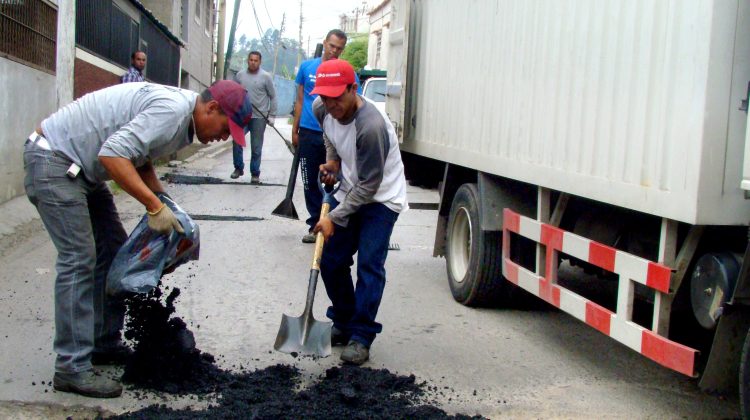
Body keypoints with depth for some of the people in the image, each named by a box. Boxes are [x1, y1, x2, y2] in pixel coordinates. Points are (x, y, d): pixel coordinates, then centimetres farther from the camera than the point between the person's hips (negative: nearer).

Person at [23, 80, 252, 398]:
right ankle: (71, 368, -10)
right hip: (53, 159, -11)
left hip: (81, 168, 11)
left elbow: (139, 159, 20)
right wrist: (155, 206, -28)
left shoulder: (182, 119, 9)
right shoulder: (172, 109, -24)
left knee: (113, 251, 12)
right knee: (79, 260, -14)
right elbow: (112, 154, -33)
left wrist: (165, 205, 8)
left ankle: (105, 345, 21)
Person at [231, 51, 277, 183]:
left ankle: (255, 173, 12)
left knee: (256, 147, 2)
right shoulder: (240, 75, 5)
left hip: (259, 117, -2)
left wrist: (272, 115, -2)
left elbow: (272, 97, 1)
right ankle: (238, 168, 14)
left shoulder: (266, 76, -3)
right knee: (237, 142, -4)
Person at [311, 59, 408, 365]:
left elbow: (369, 185, -26)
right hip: (349, 193, 7)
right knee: (331, 261, 7)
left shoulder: (371, 126, -32)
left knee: (369, 265, -14)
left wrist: (334, 218, -22)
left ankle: (361, 337, -5)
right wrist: (331, 161, 4)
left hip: (381, 198, -7)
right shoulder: (322, 109, -9)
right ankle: (343, 324, 24)